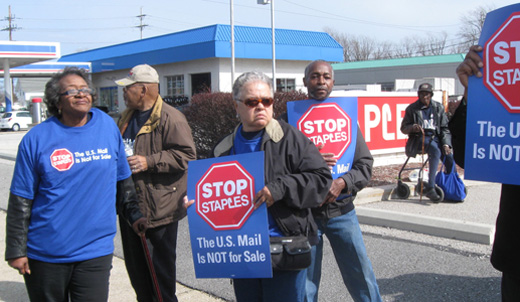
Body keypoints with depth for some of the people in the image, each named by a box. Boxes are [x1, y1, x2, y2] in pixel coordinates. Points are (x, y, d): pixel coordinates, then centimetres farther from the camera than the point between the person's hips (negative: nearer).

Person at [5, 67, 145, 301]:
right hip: (44, 255, -1)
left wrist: (133, 216, 12)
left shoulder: (107, 126, 2)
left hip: (94, 253, 1)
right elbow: (21, 201, -3)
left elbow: (123, 181, 13)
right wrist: (16, 251, -3)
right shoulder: (36, 139, -5)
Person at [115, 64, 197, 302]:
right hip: (130, 207, 9)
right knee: (135, 265, 18)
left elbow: (186, 155, -20)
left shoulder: (170, 118, -14)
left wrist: (149, 162, -22)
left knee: (161, 267, 3)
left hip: (159, 208, -8)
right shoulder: (127, 117, 14)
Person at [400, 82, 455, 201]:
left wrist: (446, 144, -6)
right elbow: (403, 128, 6)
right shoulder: (412, 108, 7)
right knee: (435, 151, -35)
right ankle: (430, 188, -39)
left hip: (435, 138, 3)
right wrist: (413, 127, -17)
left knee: (449, 157, -26)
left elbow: (445, 128, 11)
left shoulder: (439, 108, 13)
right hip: (419, 139, -3)